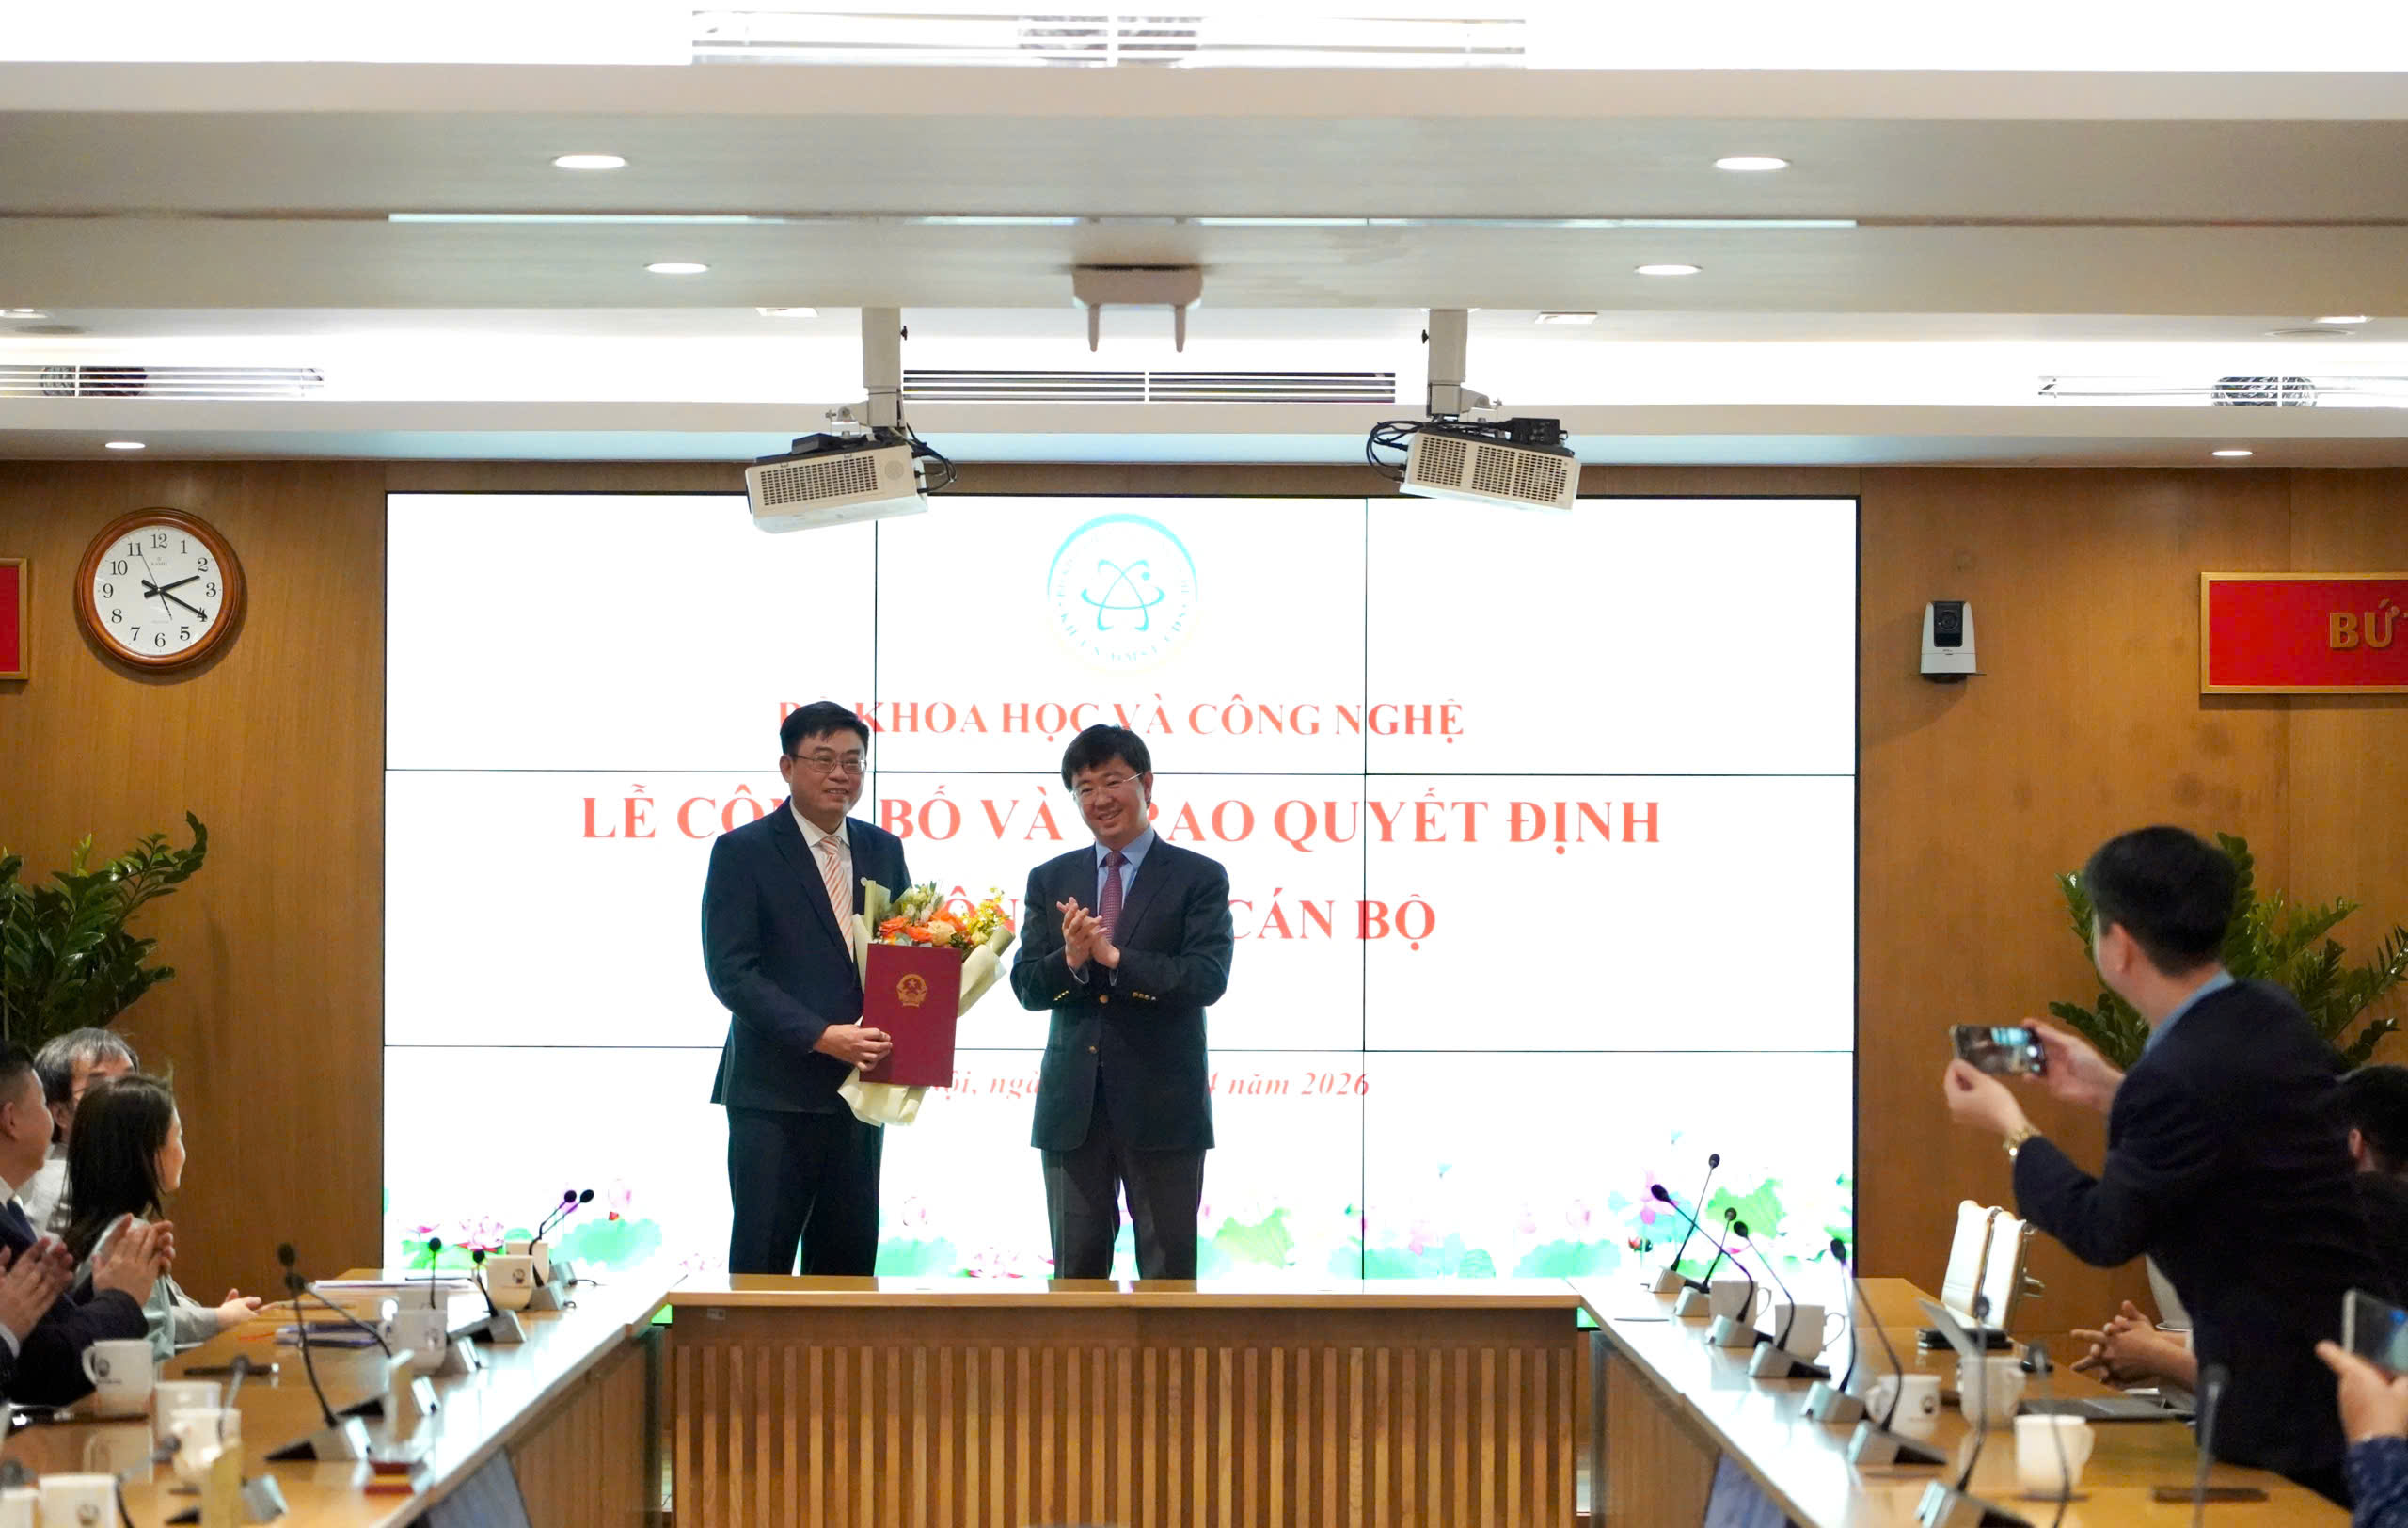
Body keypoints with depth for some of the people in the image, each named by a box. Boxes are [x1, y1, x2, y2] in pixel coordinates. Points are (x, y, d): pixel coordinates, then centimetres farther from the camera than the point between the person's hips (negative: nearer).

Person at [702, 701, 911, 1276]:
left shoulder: (883, 850, 13)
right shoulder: (742, 852, -3)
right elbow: (731, 971, -10)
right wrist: (821, 1036, -19)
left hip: (858, 1091, 5)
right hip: (774, 1095, -5)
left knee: (848, 1264, 7)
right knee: (762, 1264, -2)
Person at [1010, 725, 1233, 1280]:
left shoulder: (1199, 878, 0)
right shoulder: (1050, 880, 11)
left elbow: (1207, 978, -13)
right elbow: (1026, 986, 4)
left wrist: (1113, 958, -21)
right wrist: (1071, 960, -17)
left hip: (1161, 1107, -3)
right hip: (1073, 1106, 3)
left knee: (1168, 1270, 2)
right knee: (1077, 1270, 8)